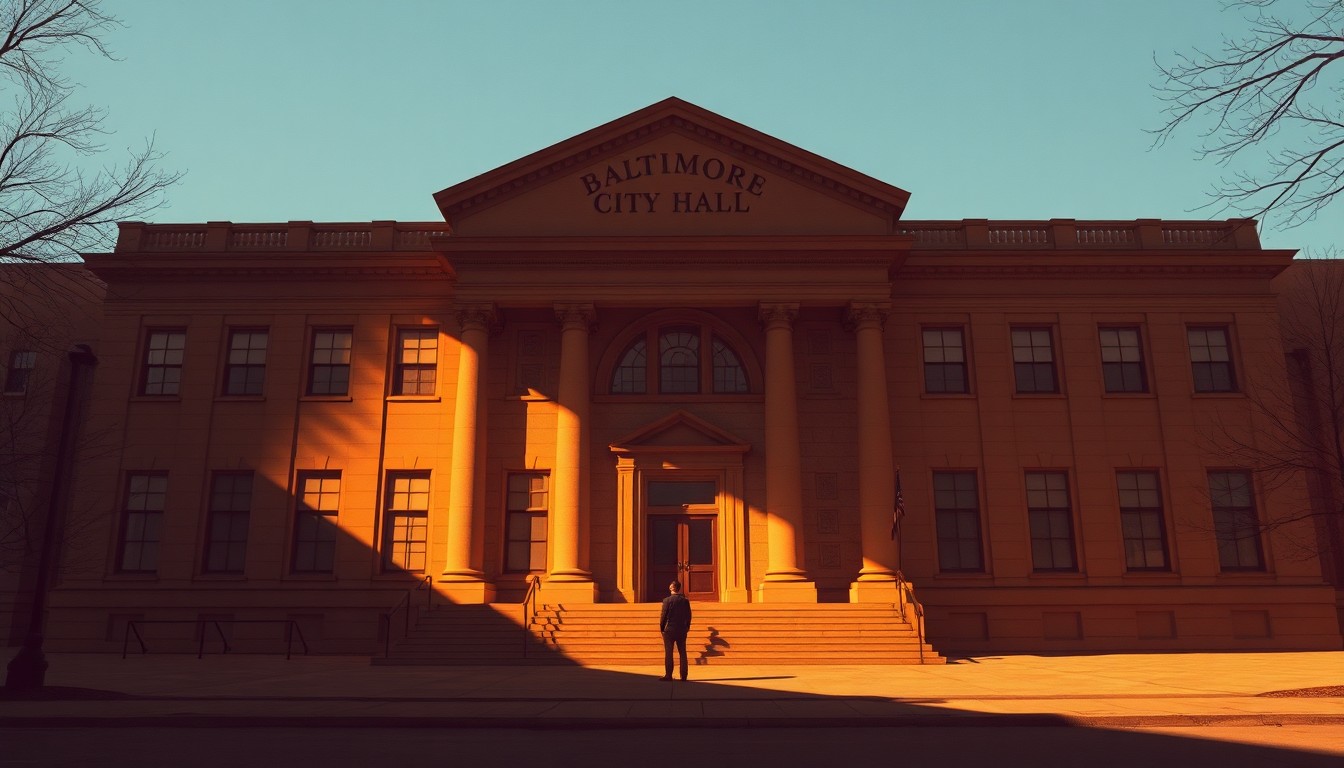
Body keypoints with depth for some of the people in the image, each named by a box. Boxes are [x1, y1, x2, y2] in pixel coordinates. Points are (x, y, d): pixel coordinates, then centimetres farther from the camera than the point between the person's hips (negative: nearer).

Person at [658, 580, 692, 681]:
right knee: (682, 653, 9)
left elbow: (663, 615, -8)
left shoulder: (667, 600, -10)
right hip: (682, 630, 3)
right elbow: (688, 615, 6)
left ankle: (668, 675, 1)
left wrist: (661, 627, 4)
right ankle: (683, 675, 8)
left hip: (669, 630, -3)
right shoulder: (685, 601, 1)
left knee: (668, 653, 2)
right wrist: (687, 627, 17)